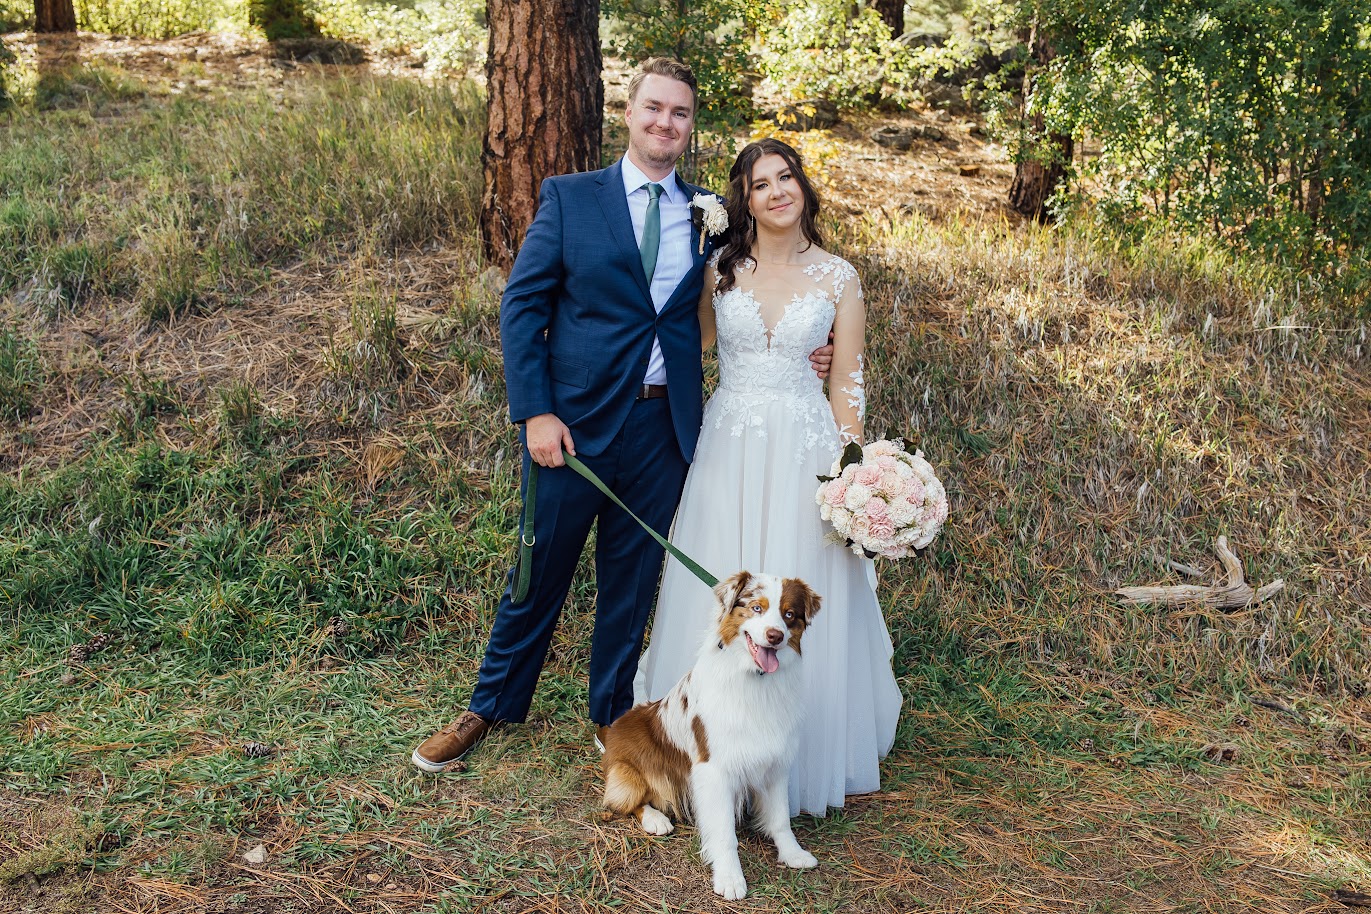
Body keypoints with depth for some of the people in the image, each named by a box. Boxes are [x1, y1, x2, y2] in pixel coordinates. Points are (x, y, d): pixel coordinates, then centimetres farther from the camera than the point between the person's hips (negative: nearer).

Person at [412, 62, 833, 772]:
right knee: (540, 570, 10)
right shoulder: (569, 198, -1)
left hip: (664, 426, 2)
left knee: (632, 579, 14)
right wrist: (535, 412, -12)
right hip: (573, 420, -2)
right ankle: (492, 706, 31)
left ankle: (614, 715, 33)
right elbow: (521, 304, -4)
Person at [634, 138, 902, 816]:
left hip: (805, 451, -1)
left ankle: (805, 754, 25)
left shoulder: (837, 277, 1)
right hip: (729, 447, 2)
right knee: (721, 598, 7)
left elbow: (847, 383, 1)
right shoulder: (720, 268, 4)